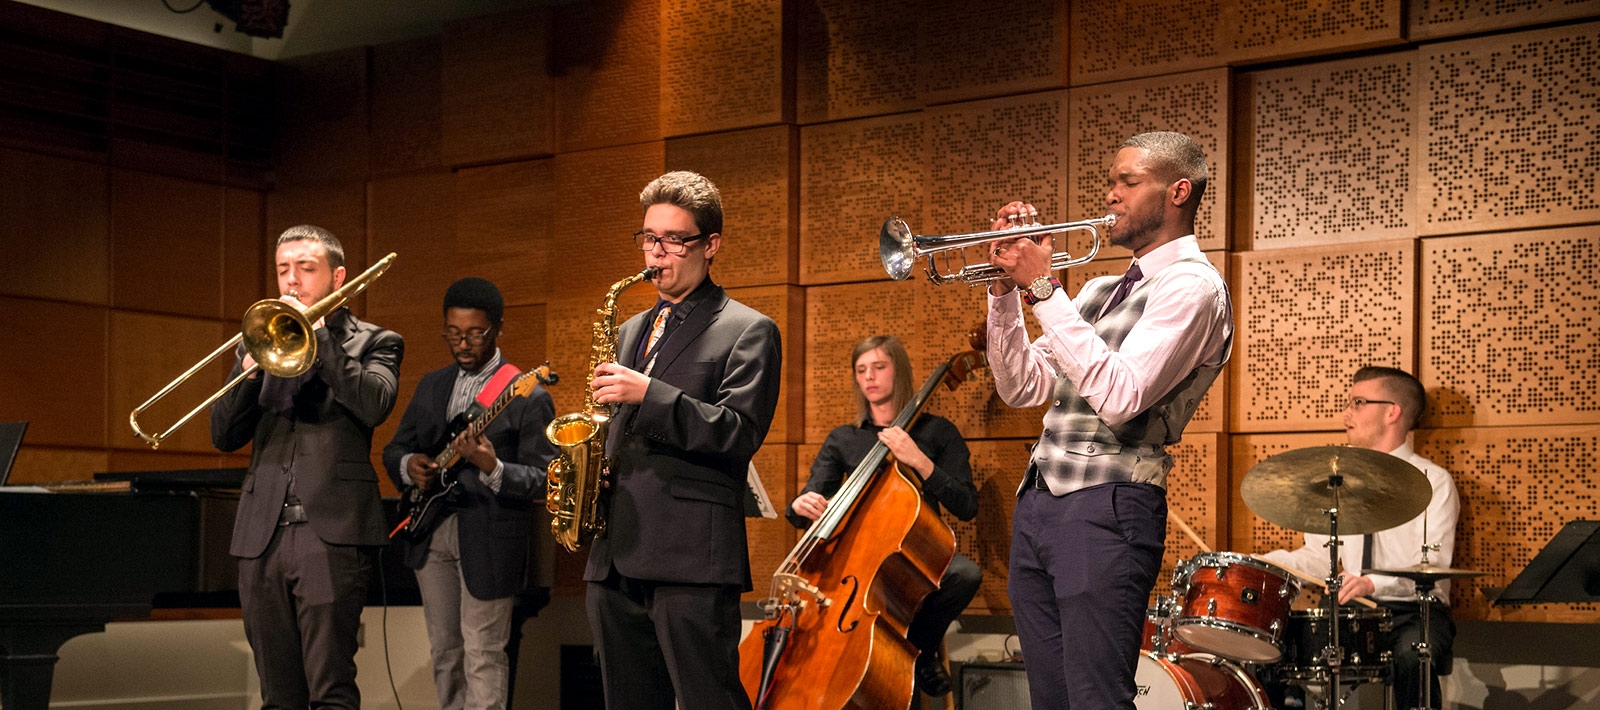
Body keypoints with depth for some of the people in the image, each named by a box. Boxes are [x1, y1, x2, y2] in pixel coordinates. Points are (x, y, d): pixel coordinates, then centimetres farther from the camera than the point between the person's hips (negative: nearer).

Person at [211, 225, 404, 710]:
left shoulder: (373, 342, 9)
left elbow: (374, 405, -12)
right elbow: (224, 436, 11)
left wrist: (319, 335, -9)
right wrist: (250, 367, -5)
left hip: (331, 529, -4)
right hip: (262, 533, 5)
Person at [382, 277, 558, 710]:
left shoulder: (527, 397, -7)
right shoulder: (431, 386, 13)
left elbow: (544, 480, -11)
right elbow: (393, 450, 18)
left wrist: (492, 469, -28)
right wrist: (408, 465, -5)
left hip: (488, 539, -6)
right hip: (429, 532, 6)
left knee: (482, 655, -5)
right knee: (444, 650, 13)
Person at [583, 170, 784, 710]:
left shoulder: (748, 331, 0)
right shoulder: (632, 331, 22)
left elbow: (740, 433, -13)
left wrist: (649, 394, -20)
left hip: (692, 559, -7)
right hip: (615, 556, 7)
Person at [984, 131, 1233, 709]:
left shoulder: (1192, 285, -6)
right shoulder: (1102, 290, 19)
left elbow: (1121, 396, -20)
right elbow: (1022, 388, 17)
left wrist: (1043, 288, -16)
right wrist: (1006, 289, 5)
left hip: (1107, 507, -8)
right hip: (1036, 504, 8)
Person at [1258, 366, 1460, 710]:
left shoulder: (1433, 482, -2)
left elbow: (1433, 569, -15)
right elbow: (1316, 558, 14)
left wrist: (1373, 583, -33)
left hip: (1414, 613, -4)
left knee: (1411, 655, -37)